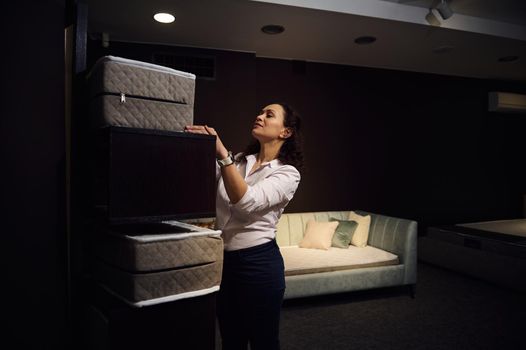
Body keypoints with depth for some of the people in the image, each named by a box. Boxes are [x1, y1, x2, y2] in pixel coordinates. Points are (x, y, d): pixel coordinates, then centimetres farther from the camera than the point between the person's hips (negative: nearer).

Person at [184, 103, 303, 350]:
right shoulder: (236, 161, 8)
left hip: (258, 262, -5)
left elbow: (247, 202, -25)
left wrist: (221, 153, -29)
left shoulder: (287, 173, -9)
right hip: (223, 259, 5)